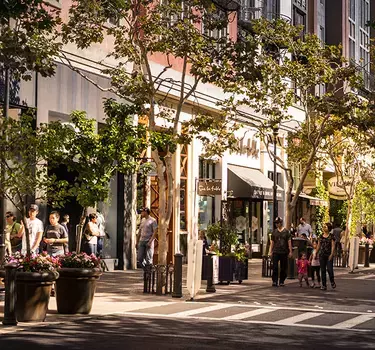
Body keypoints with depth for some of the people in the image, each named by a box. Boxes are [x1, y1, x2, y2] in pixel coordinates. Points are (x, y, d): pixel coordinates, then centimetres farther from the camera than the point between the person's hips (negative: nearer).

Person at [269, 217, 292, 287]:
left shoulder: (286, 231, 3)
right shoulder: (274, 232, 9)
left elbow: (289, 242, 2)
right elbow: (272, 242, 12)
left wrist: (290, 251, -3)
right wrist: (270, 251, 7)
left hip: (284, 252, -1)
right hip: (275, 252, 1)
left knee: (283, 268, 4)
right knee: (275, 267, -7)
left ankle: (281, 282, 12)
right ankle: (274, 281, -4)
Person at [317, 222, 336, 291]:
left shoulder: (331, 236, -2)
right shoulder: (321, 236, 11)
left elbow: (333, 246, -6)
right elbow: (318, 246, 16)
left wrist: (331, 254, -16)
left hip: (329, 255, -4)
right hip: (322, 255, 4)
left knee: (329, 269, -9)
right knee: (323, 270, 4)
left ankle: (332, 282, 15)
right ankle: (324, 285, 9)